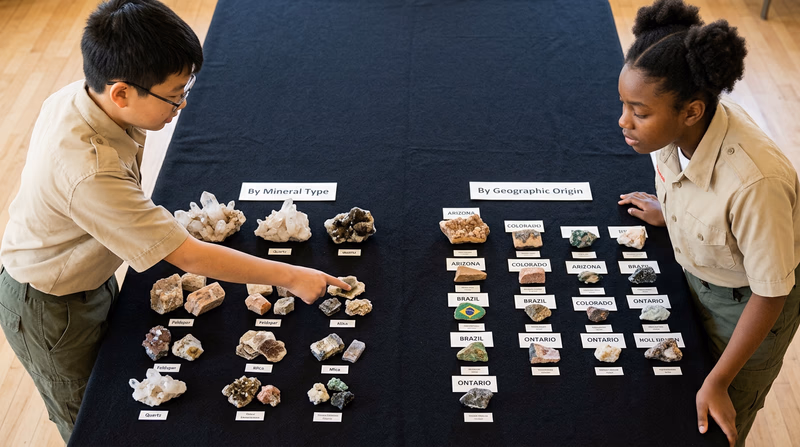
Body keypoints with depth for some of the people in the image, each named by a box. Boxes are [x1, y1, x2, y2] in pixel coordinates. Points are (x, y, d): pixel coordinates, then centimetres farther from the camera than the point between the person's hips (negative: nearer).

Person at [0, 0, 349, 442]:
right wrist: (290, 276, -29)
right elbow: (189, 258, -36)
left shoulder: (78, 96, -17)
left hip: (90, 280, 7)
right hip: (51, 311, -7)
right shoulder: (90, 172, -42)